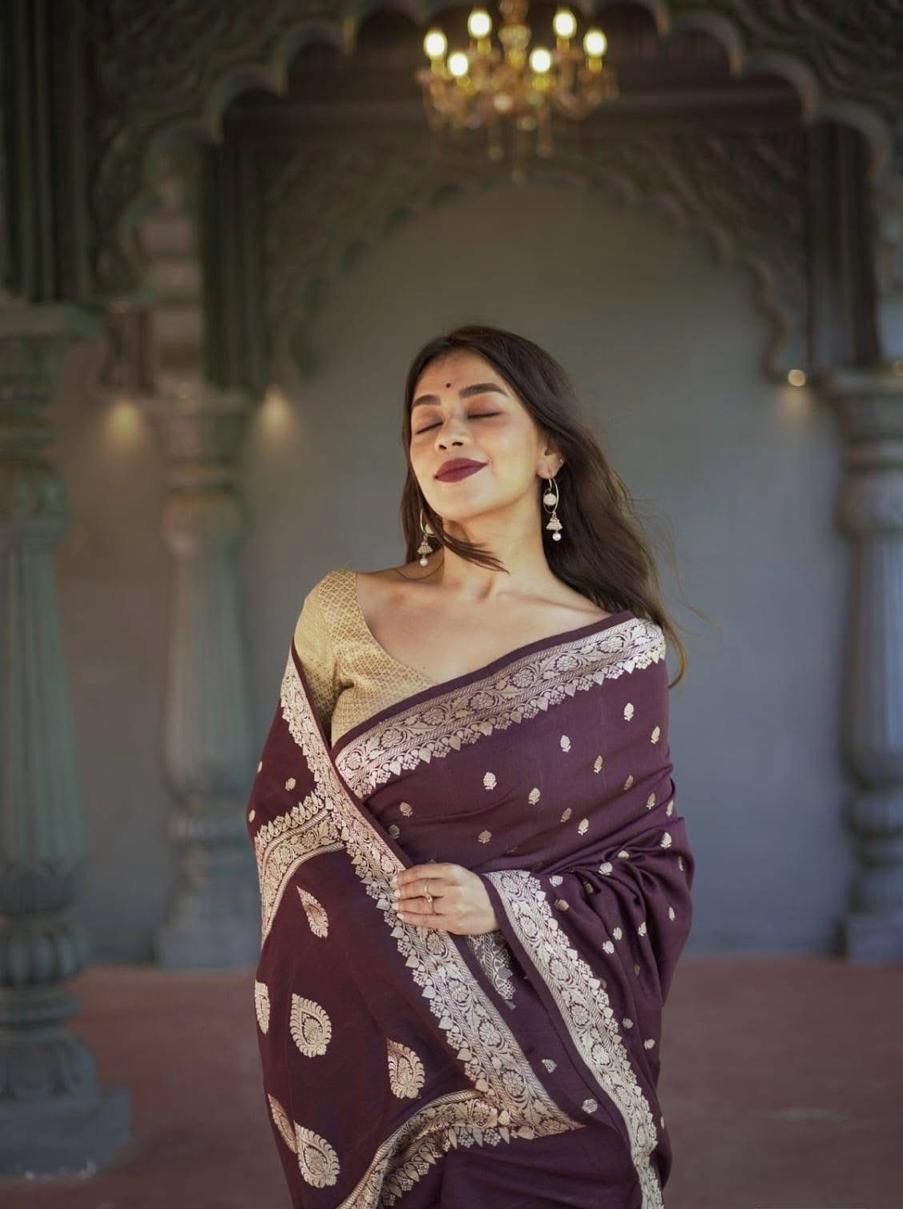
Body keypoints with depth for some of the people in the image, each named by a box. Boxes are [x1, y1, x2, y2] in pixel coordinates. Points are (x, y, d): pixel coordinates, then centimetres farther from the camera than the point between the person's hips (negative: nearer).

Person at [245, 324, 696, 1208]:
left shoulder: (622, 650, -5)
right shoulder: (342, 613, 0)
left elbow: (658, 873, 0)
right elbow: (283, 815, 9)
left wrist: (504, 904, -15)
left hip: (538, 1075, -1)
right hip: (369, 1059, 1)